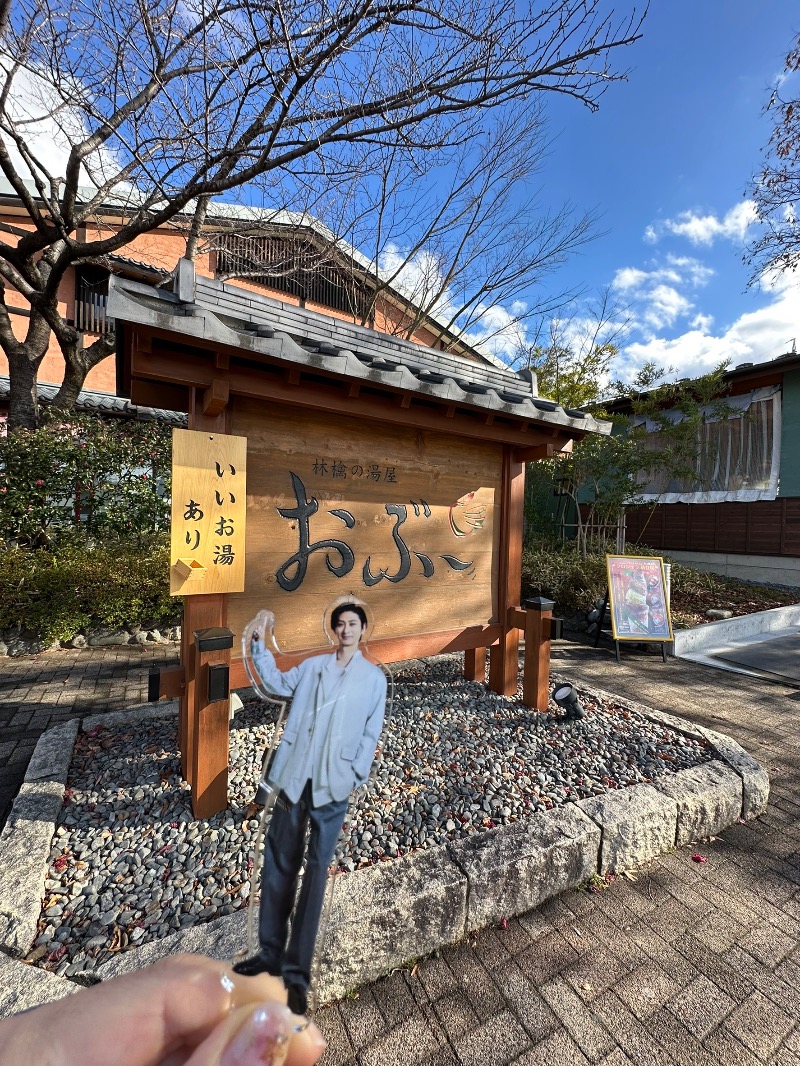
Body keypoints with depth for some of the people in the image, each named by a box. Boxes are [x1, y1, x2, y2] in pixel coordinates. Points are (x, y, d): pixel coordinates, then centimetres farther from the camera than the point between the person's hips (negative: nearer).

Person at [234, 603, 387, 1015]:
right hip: (295, 774, 2)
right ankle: (270, 953, 30)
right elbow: (278, 683, 2)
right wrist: (261, 642, -6)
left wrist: (356, 774, -5)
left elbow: (371, 733, 2)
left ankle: (297, 971, 18)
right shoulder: (313, 665, 9)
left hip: (333, 782, -2)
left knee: (316, 869, 5)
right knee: (279, 862, 12)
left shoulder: (375, 677, 3)